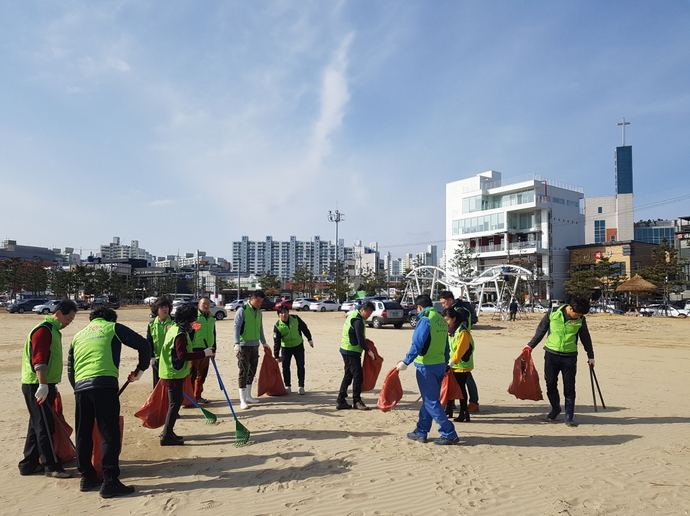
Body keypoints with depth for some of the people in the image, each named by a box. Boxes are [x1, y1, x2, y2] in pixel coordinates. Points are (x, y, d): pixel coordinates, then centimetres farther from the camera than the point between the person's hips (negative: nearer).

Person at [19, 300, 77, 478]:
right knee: (45, 427, -5)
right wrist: (43, 385, -29)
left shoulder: (53, 330, 16)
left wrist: (52, 385, 26)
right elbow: (38, 360, -24)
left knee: (37, 425, 15)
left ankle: (29, 464, 24)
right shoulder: (43, 330, -15)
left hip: (45, 385, 10)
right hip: (37, 386, -10)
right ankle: (51, 466, 1)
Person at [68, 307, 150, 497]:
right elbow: (144, 345, 4)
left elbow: (70, 368, 27)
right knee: (110, 435, -3)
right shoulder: (113, 327, 13)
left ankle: (87, 477, 27)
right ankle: (110, 483, -3)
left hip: (80, 387, 6)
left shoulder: (78, 335, 28)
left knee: (83, 435, 16)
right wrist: (140, 369, 15)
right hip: (104, 384, -5)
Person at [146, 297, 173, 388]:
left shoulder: (174, 322, -3)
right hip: (157, 358, 3)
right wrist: (151, 357, -2)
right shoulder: (152, 324, 5)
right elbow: (149, 342, 6)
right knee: (157, 384, 11)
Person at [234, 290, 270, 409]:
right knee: (244, 372, -6)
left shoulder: (259, 311, 11)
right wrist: (237, 343, -25)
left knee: (252, 371, 13)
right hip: (244, 346, -7)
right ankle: (242, 400, -2)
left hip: (255, 346, 7)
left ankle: (248, 396, 25)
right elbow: (237, 327, -16)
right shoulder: (242, 310, -11)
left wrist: (263, 342, 29)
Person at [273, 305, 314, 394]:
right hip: (286, 348, 0)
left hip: (298, 346, 0)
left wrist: (309, 339, 7)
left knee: (300, 366, 1)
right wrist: (276, 356, -12)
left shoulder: (295, 319, -13)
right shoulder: (277, 326, -15)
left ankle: (301, 386, 12)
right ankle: (287, 386, 16)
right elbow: (276, 341, -12)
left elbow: (304, 328, 2)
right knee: (285, 367, 0)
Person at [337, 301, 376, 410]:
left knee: (348, 376, 13)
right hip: (352, 352, -10)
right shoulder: (358, 320, -18)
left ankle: (341, 401, 16)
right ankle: (356, 401, 8)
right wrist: (368, 350, -7)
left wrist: (364, 339, 10)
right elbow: (360, 340, -19)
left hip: (346, 350, 10)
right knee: (358, 376, -2)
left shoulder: (352, 315, 13)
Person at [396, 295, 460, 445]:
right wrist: (445, 363, 22)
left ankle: (449, 434, 2)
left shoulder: (425, 320, -14)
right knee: (429, 399, 15)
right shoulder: (441, 320, 10)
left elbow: (417, 344, -22)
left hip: (427, 366, -8)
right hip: (440, 365, 8)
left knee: (431, 401, 1)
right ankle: (420, 432, 24)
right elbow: (446, 346, 15)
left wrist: (406, 362, -19)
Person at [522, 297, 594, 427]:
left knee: (569, 387, 1)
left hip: (570, 357, 0)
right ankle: (555, 409, 28)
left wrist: (591, 356, 21)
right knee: (551, 384, 4)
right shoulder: (553, 313, -5)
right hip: (551, 354, 0)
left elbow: (586, 338, 13)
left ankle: (569, 417, 13)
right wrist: (530, 345, 7)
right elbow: (541, 330, 6)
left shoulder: (580, 320, -2)